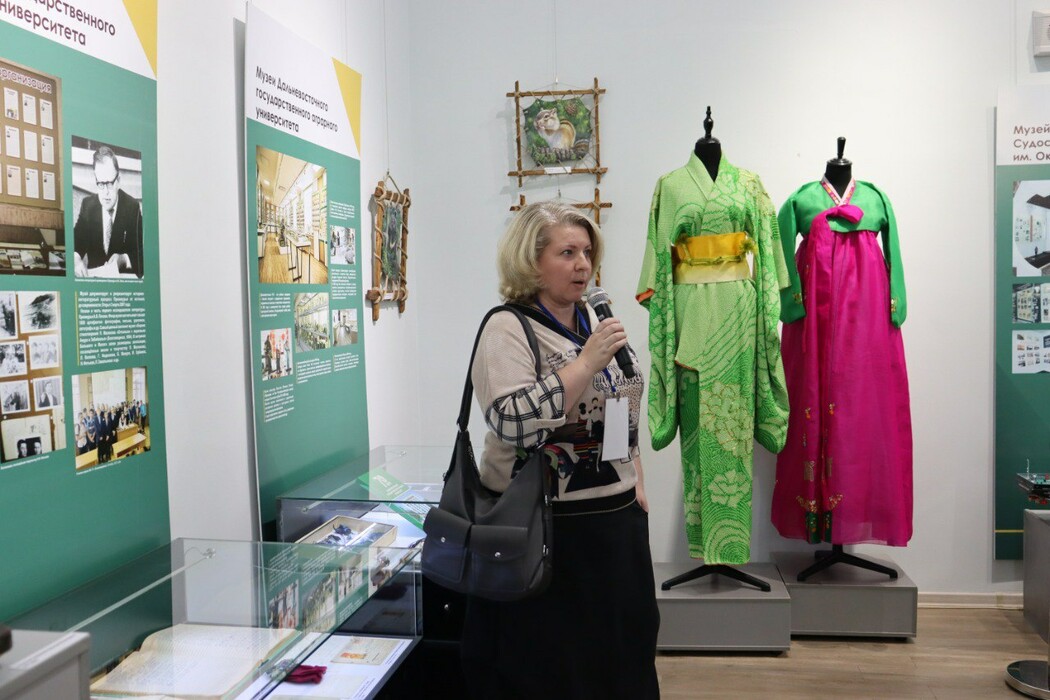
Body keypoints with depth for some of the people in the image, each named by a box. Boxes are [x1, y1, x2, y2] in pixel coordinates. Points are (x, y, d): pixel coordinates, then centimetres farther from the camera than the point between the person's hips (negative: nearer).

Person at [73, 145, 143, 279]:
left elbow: (140, 252, -3)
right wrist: (77, 259, -17)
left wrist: (123, 259, -22)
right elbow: (76, 241, 4)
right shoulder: (87, 204, 4)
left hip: (122, 277, -1)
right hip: (93, 274, 2)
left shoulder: (133, 207, -5)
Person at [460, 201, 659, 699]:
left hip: (617, 516, 7)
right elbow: (514, 421, -27)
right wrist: (587, 361, -24)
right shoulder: (507, 328, -12)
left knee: (620, 650, 17)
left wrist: (636, 484, 13)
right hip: (545, 527, -7)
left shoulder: (595, 321, 10)